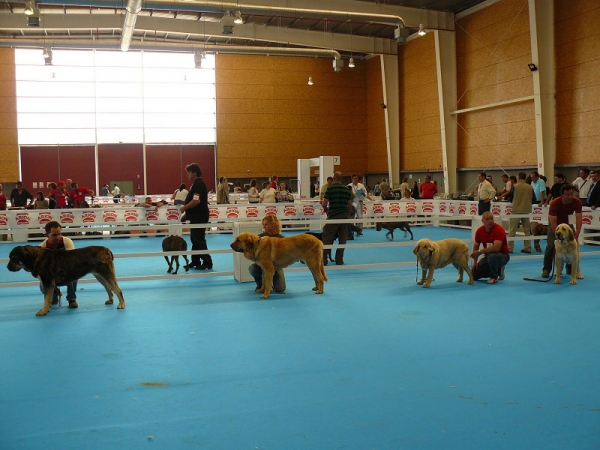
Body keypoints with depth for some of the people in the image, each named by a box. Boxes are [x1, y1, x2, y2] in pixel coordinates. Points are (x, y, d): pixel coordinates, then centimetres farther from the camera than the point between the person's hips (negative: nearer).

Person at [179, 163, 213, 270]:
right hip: (196, 216, 10)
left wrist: (184, 207, -17)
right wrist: (186, 208, 14)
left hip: (199, 217, -10)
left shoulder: (198, 184, -18)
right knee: (195, 239, 15)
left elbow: (196, 201, -27)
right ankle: (195, 261, 23)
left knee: (199, 240, -6)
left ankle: (207, 262, -2)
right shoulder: (196, 183, 14)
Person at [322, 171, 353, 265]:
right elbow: (350, 204, 7)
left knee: (327, 239, 2)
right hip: (344, 216, 4)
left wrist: (326, 210, 11)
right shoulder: (347, 189, 7)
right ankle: (339, 260, 9)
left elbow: (324, 203, -8)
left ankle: (324, 259, 2)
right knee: (342, 239, 8)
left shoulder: (330, 188, -5)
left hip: (333, 216, -4)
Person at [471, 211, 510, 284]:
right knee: (474, 275, -4)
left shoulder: (499, 229, -23)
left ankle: (494, 276, -11)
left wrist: (480, 252, -29)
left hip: (502, 256, -6)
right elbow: (476, 246, 10)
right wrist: (475, 261, 1)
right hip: (488, 256, 6)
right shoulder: (479, 230, -4)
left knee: (492, 256, -41)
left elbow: (496, 247, -35)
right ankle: (498, 270, 18)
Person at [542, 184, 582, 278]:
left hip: (568, 222, 3)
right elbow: (553, 221, -35)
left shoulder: (577, 202, -25)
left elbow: (578, 218, -27)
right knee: (551, 245, -17)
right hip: (555, 223, -3)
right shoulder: (555, 203, -34)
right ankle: (546, 269, -11)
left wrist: (577, 232, -40)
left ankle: (570, 268, 11)